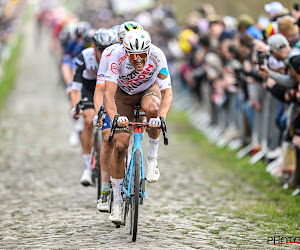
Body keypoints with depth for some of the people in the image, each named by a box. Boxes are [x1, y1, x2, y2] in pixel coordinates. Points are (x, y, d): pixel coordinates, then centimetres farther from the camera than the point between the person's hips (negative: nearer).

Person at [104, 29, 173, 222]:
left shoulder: (157, 56, -33)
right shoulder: (117, 56, -34)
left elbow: (167, 92, -36)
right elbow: (109, 93, -40)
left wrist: (162, 117, -55)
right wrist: (114, 117, -58)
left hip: (149, 89, 0)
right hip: (124, 93, 0)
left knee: (151, 107, -38)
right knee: (120, 145, -12)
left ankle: (153, 158, -15)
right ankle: (117, 201, 2)